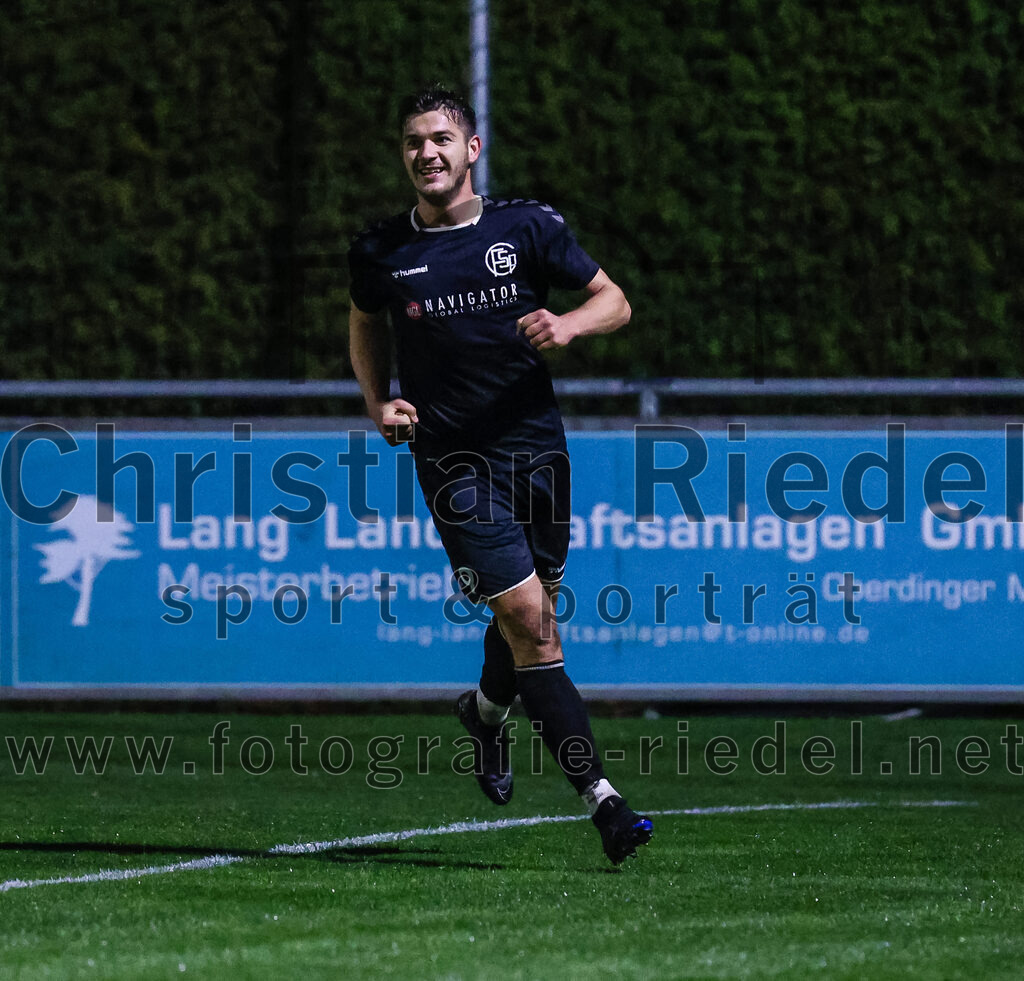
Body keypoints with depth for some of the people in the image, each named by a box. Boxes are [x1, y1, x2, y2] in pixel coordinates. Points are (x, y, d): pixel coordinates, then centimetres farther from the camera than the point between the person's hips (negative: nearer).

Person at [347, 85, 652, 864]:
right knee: (526, 616, -13)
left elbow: (615, 302, 5)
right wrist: (379, 402, 3)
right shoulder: (381, 251, 1)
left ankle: (488, 709, 48)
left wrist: (567, 324, -17)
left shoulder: (528, 227, 0)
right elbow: (366, 324, 20)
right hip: (452, 460, -2)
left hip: (535, 444, 2)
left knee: (532, 614, 12)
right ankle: (600, 797, -16)